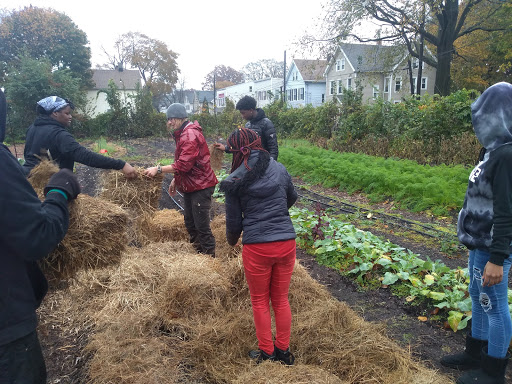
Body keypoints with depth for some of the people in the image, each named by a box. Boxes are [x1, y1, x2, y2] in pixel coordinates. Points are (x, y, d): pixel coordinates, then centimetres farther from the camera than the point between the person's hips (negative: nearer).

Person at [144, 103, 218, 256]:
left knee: (202, 226, -7)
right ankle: (198, 251, 29)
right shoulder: (183, 134, 15)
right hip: (190, 186, 11)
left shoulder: (190, 135, -19)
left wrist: (158, 169, -26)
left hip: (200, 186, -11)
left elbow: (184, 164, -27)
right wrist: (175, 179, 18)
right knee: (190, 223, 17)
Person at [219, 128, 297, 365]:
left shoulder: (235, 181, -7)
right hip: (286, 242, 4)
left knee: (260, 302, 16)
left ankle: (266, 353, 28)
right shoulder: (280, 169, 3)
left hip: (257, 247, -3)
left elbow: (234, 219, 0)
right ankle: (283, 352, 32)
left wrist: (232, 240, 21)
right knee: (281, 299, 19)